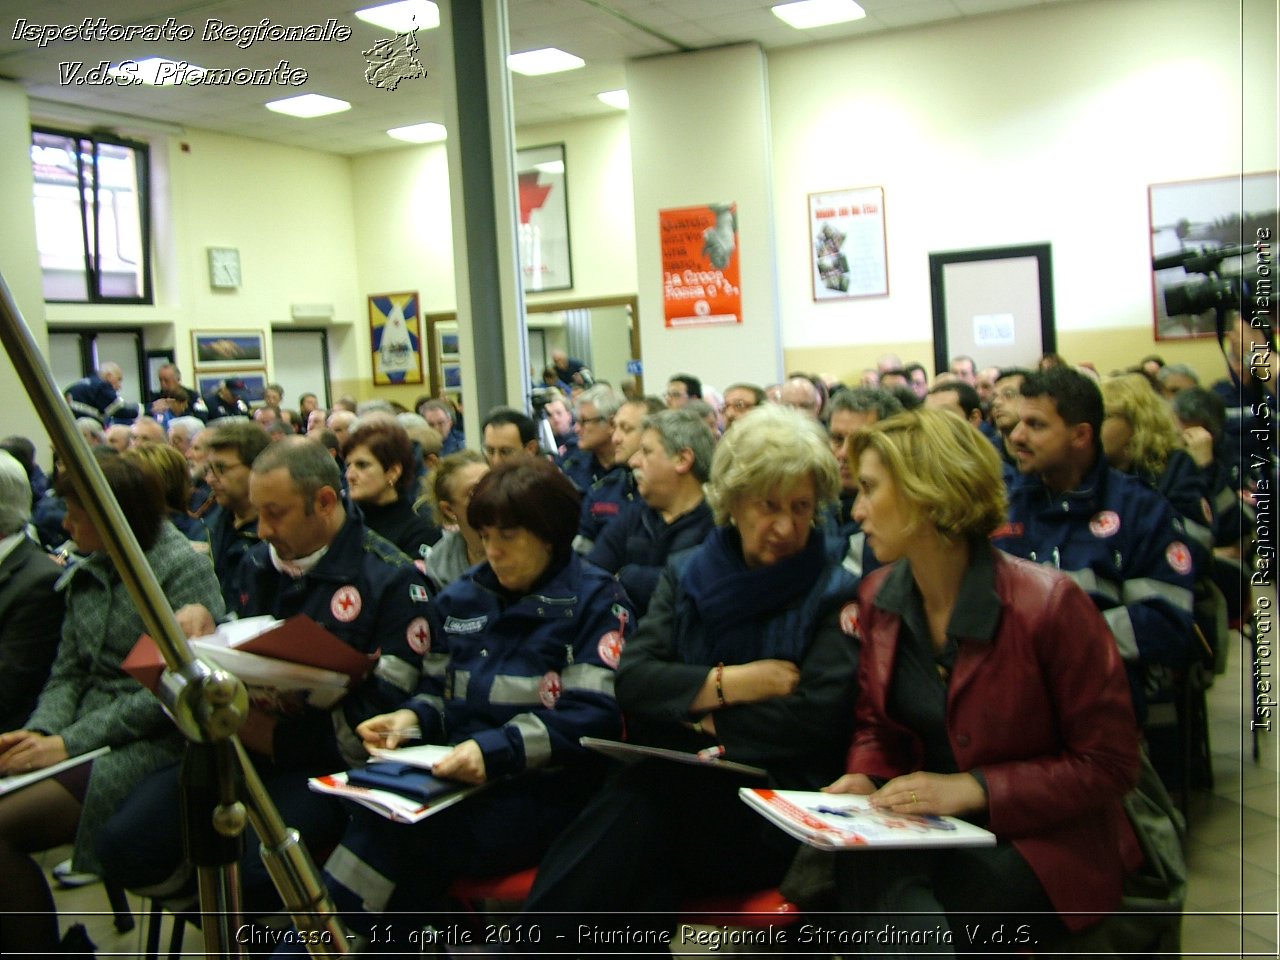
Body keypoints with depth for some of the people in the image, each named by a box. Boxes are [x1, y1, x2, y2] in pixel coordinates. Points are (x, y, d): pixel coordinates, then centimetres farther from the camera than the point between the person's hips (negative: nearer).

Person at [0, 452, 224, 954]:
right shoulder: (86, 574, 13)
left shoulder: (184, 573, -10)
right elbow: (68, 672, 14)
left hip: (148, 744, -7)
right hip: (86, 734, 7)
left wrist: (70, 742, -18)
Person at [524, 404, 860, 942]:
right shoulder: (687, 574, 13)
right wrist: (727, 683, -10)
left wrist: (704, 719, -8)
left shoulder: (834, 591, 1)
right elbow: (632, 679, 1)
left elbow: (818, 717, -12)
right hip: (673, 777, 3)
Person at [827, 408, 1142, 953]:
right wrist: (865, 779, -8)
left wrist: (973, 788, -18)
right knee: (862, 870, -28)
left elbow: (1110, 764, -10)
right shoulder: (879, 596, 2)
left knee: (896, 909, -29)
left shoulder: (1048, 605, -16)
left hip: (1040, 843, -4)